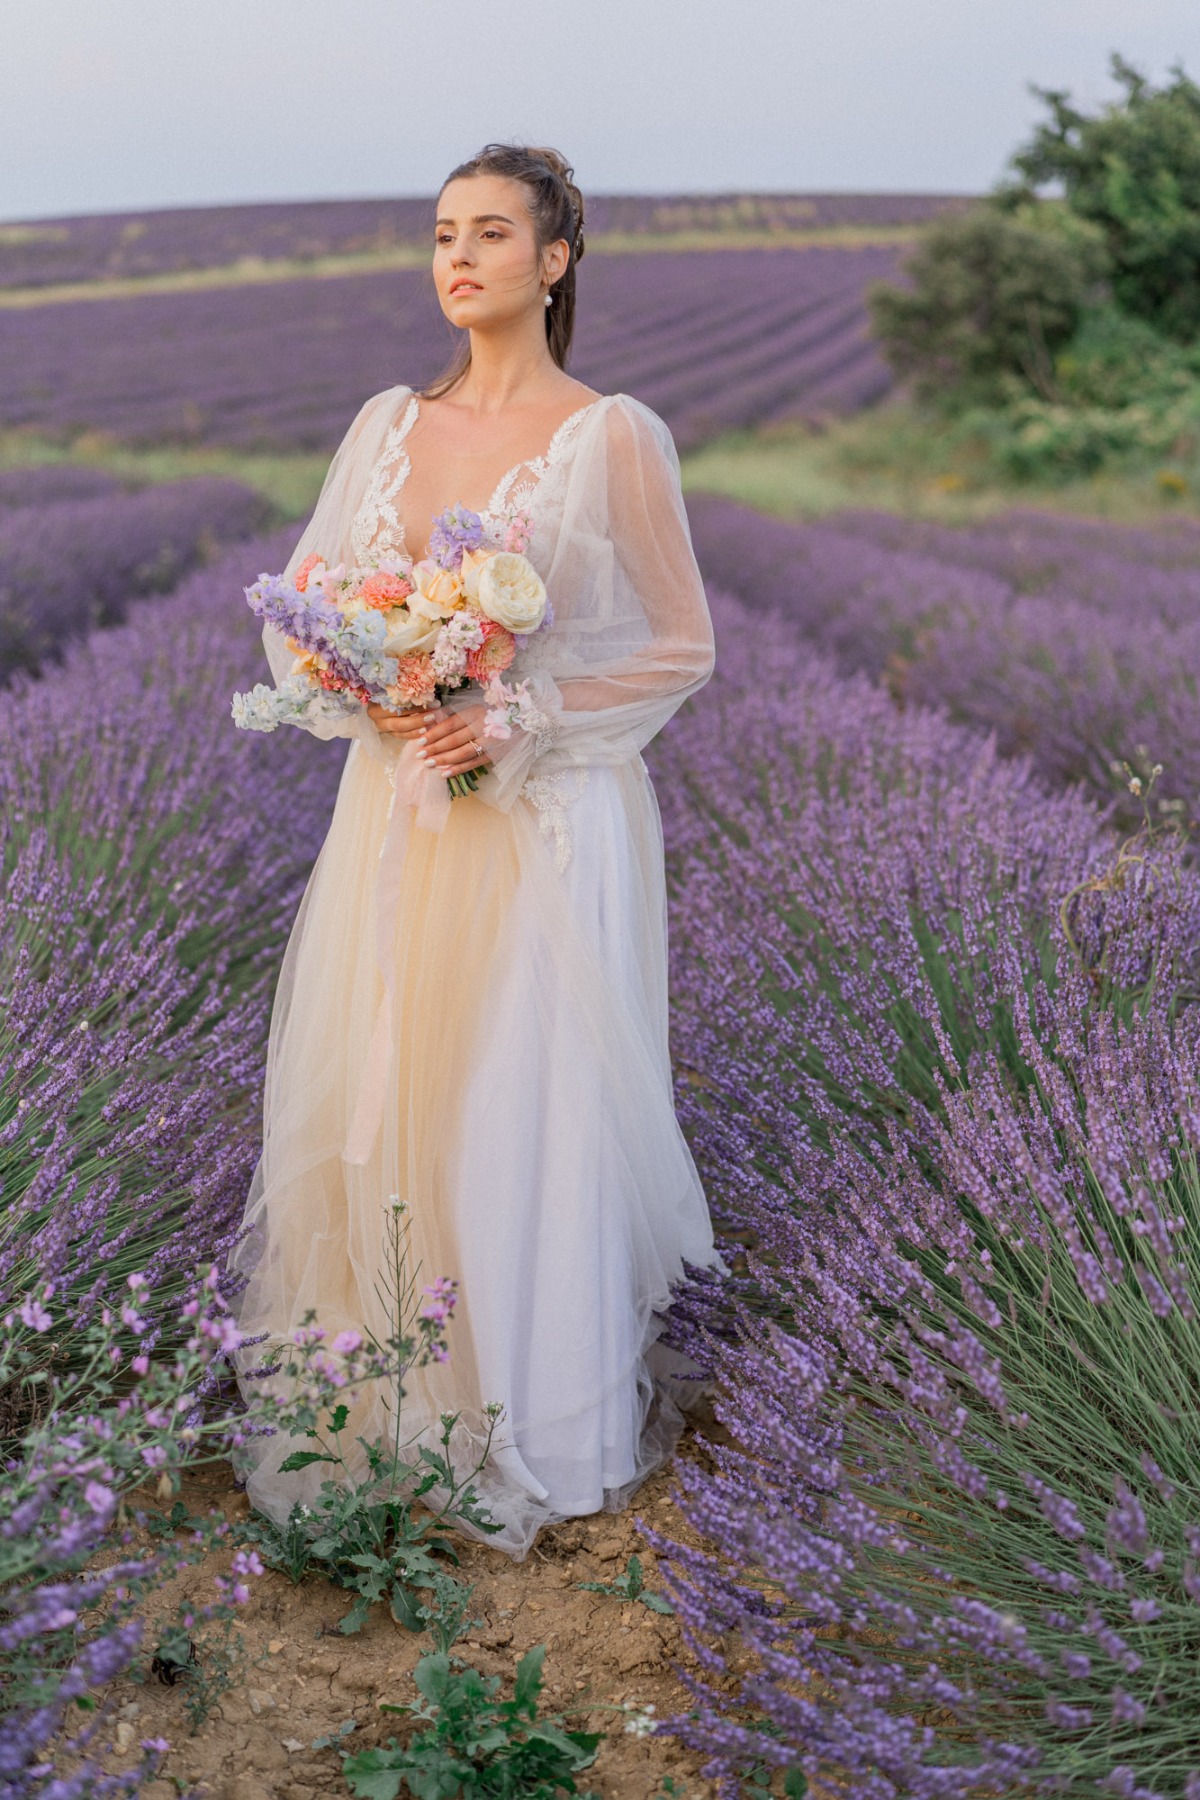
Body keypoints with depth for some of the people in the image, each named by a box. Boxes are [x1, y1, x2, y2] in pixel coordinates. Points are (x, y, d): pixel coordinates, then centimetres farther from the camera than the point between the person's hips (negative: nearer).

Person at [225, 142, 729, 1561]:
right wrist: (366, 692, -8)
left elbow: (680, 647, -3)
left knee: (526, 1109, 1)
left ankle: (537, 1419, 20)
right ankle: (381, 1397, 29)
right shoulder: (389, 423, 8)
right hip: (396, 812, 5)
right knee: (374, 1099, 10)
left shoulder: (615, 437, -6)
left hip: (547, 821, -5)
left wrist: (520, 719, -15)